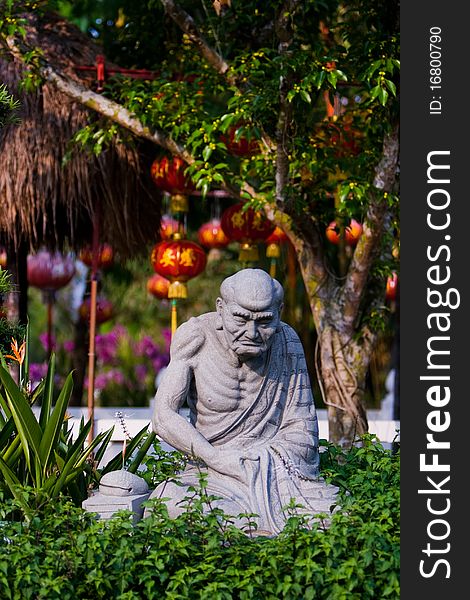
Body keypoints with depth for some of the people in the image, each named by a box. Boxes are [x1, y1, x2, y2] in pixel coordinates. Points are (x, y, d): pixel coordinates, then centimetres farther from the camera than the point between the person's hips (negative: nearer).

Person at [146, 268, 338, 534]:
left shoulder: (287, 341, -3)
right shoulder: (196, 336, -8)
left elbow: (303, 431, 1)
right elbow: (164, 416, -12)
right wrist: (219, 459, -21)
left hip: (277, 469, 1)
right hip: (211, 471, -1)